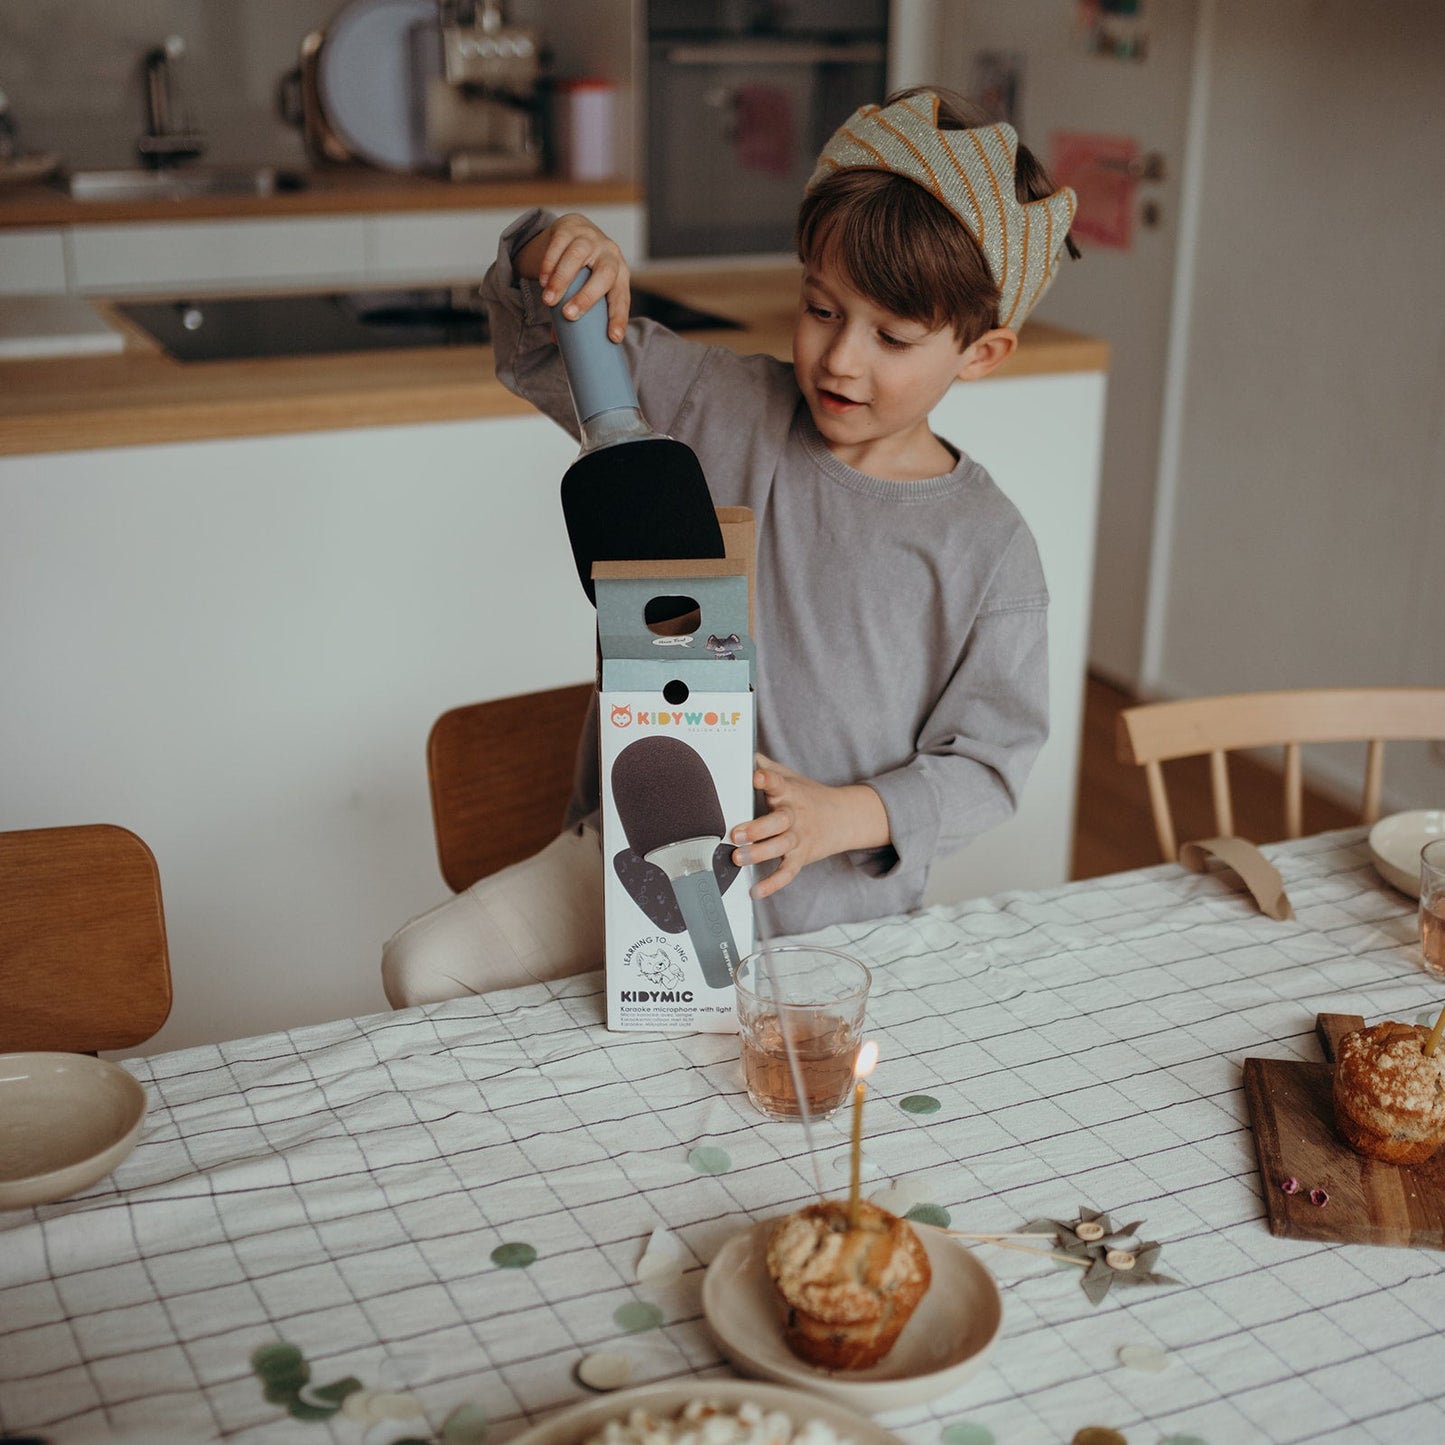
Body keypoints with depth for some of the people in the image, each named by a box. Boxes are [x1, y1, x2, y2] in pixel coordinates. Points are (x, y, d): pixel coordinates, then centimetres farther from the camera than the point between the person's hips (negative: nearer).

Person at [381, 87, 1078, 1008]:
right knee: (429, 968, -11)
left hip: (825, 913, -2)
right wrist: (548, 255, -14)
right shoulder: (726, 412, -1)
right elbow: (542, 357, 8)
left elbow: (987, 762, -4)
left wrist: (845, 816, -21)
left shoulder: (988, 549, -8)